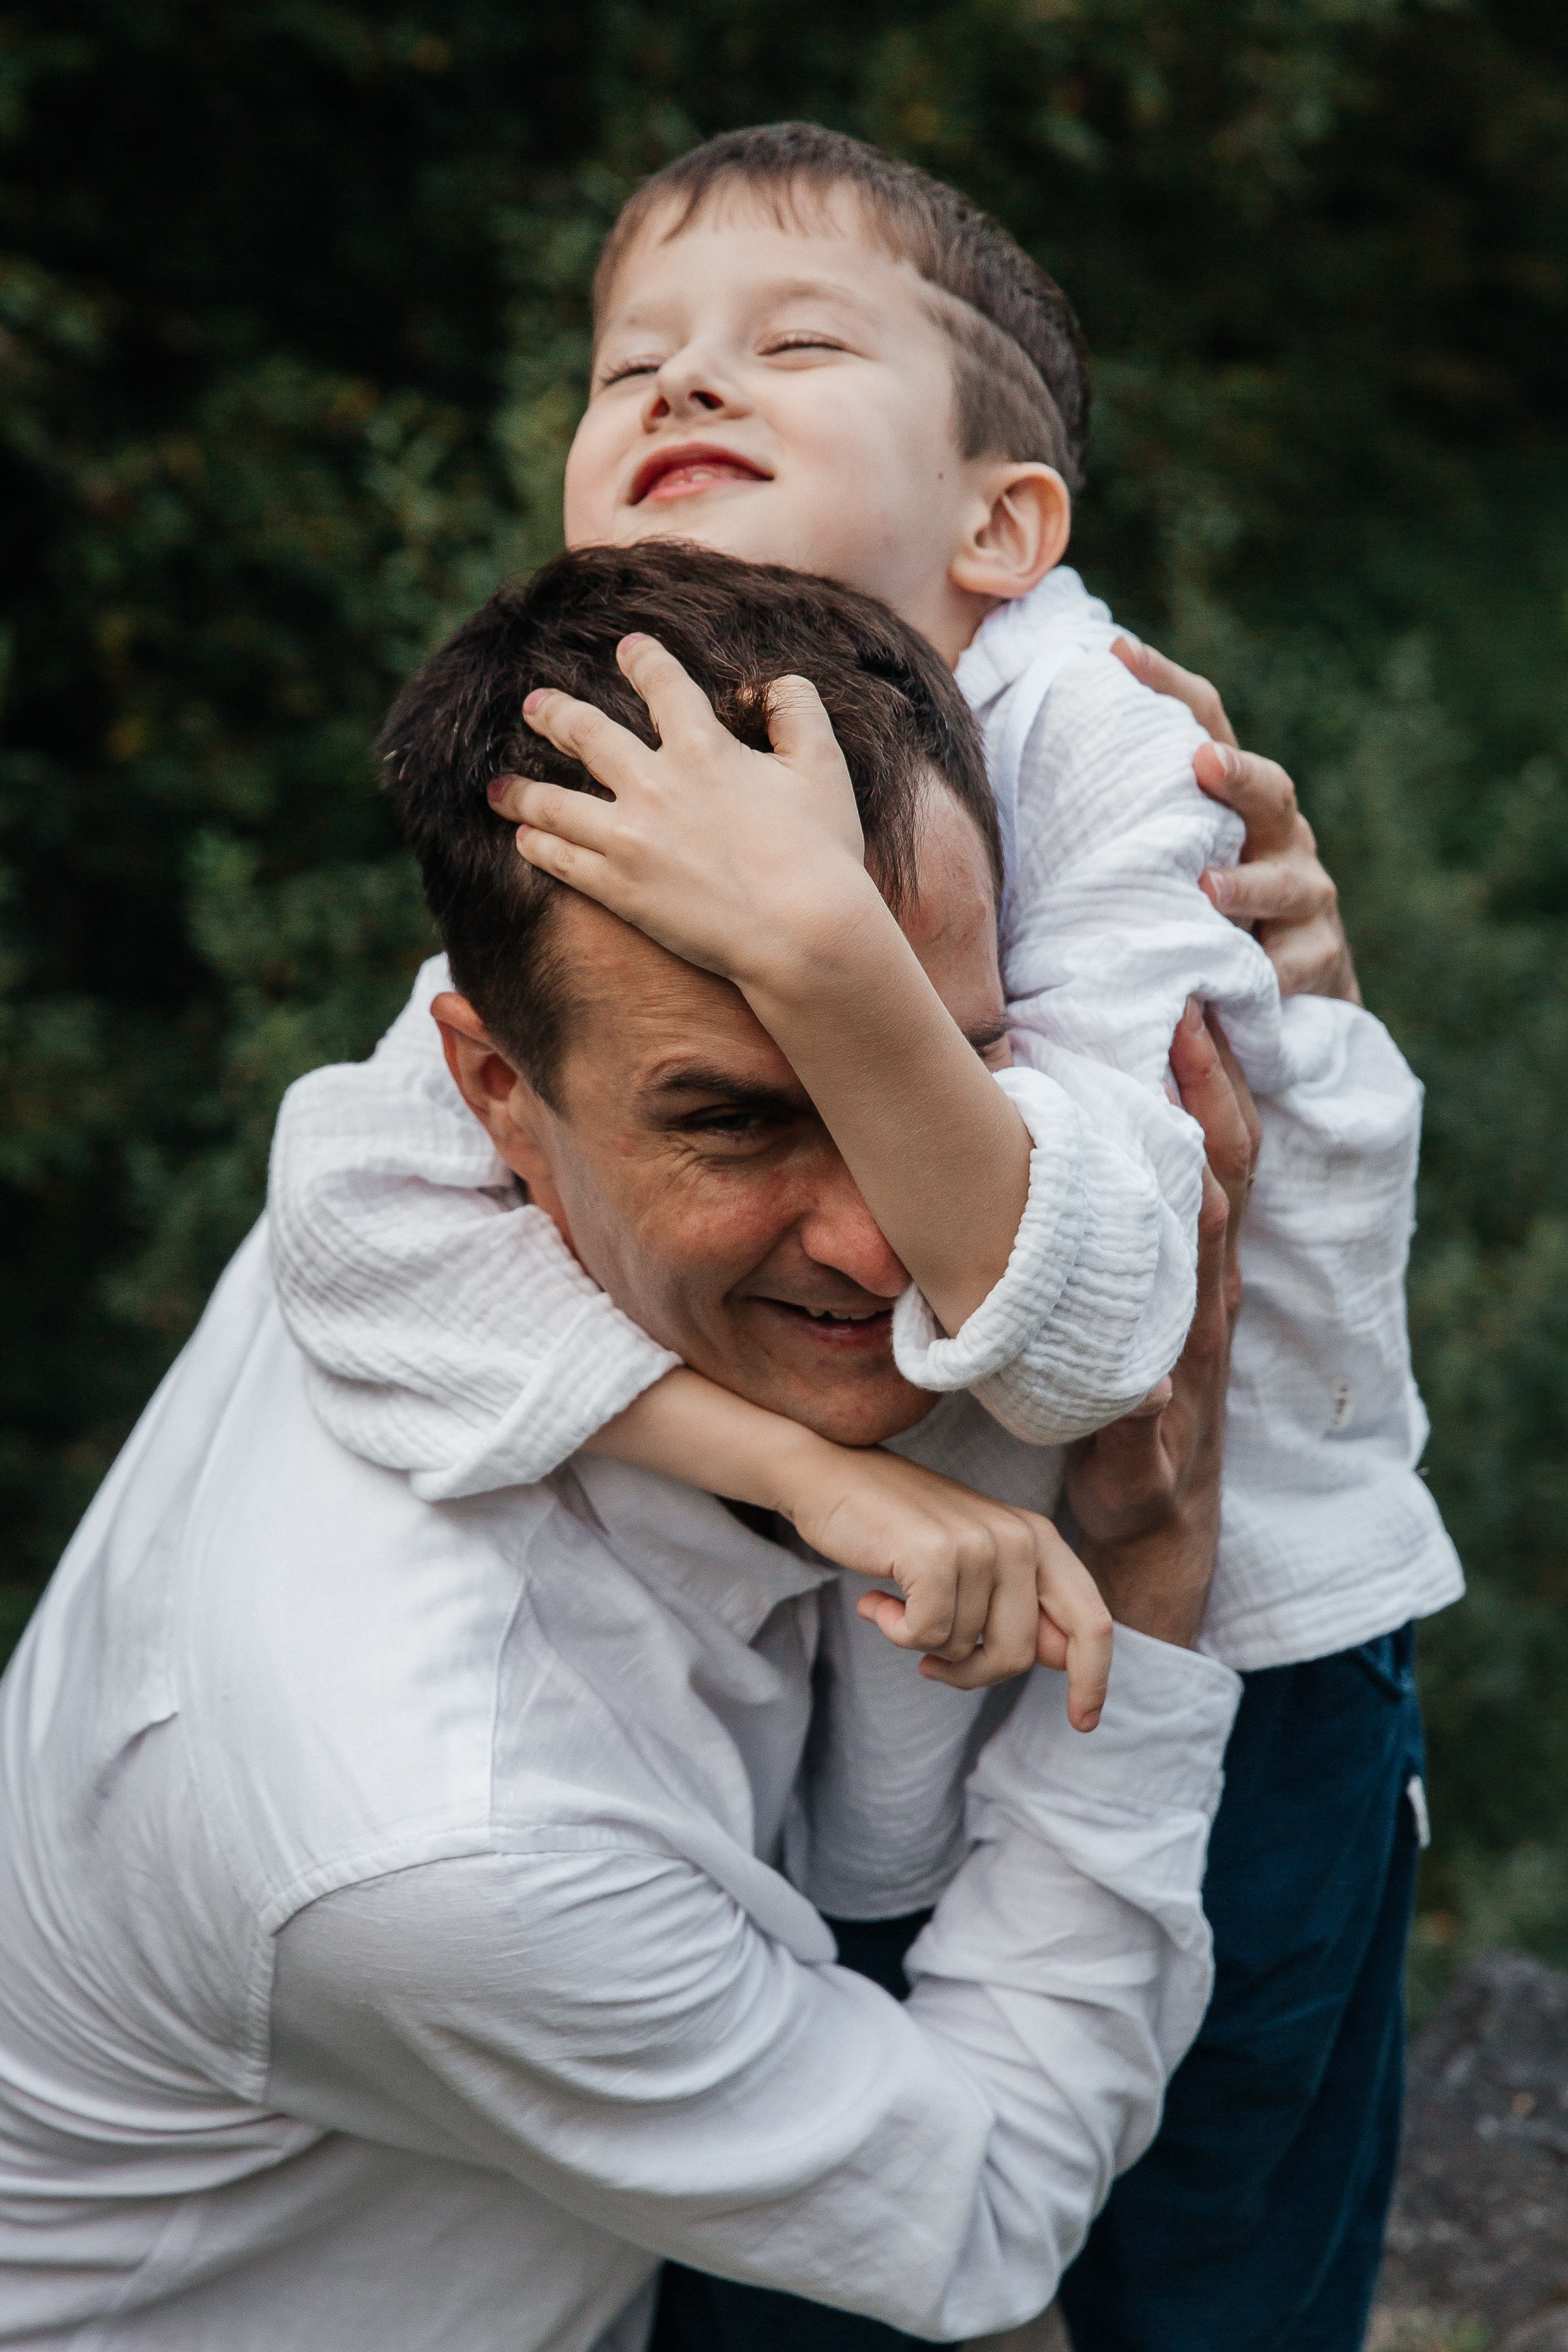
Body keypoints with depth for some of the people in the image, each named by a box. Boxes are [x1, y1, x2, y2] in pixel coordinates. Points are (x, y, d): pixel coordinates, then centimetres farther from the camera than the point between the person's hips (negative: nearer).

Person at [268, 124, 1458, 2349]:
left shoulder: (1093, 734, -20)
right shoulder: (578, 831, -9)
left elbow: (1080, 1329, -30)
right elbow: (360, 1220, -25)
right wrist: (817, 1467, -34)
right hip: (867, 1747, 3)